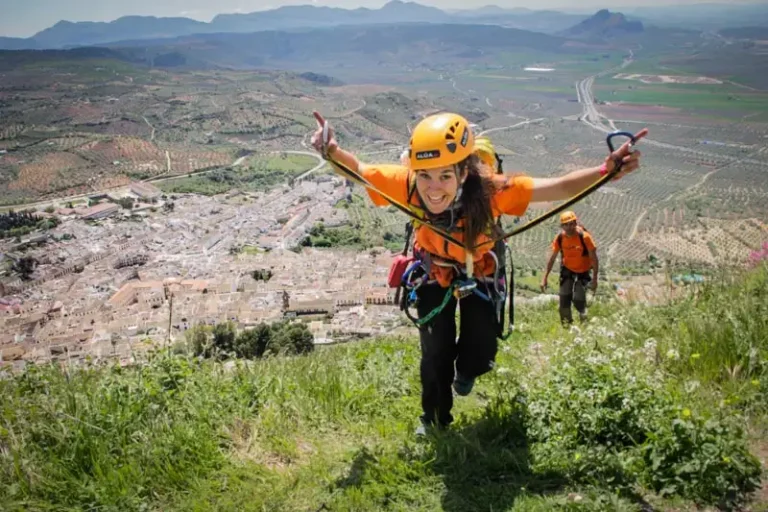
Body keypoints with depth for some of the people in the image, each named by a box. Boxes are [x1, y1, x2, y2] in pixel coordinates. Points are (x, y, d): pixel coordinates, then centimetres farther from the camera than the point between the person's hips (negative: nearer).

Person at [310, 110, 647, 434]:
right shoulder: (407, 184, -38)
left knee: (480, 355, 1)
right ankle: (434, 420, 34)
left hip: (478, 272, 0)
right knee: (435, 352, 5)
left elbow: (559, 188, -39)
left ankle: (464, 371, 42)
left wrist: (605, 171, -55)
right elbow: (359, 170, -22)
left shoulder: (489, 190, -42)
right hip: (434, 271, 0)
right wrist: (332, 152, -42)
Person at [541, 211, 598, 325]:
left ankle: (584, 322, 19)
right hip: (567, 269, 3)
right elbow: (552, 258, -4)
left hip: (583, 271, -3)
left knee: (578, 299, -10)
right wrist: (545, 278, -5)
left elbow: (594, 258, -18)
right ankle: (566, 324, 14)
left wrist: (594, 279, -18)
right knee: (564, 297, -5)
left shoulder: (584, 236, -25)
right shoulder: (560, 237, -14)